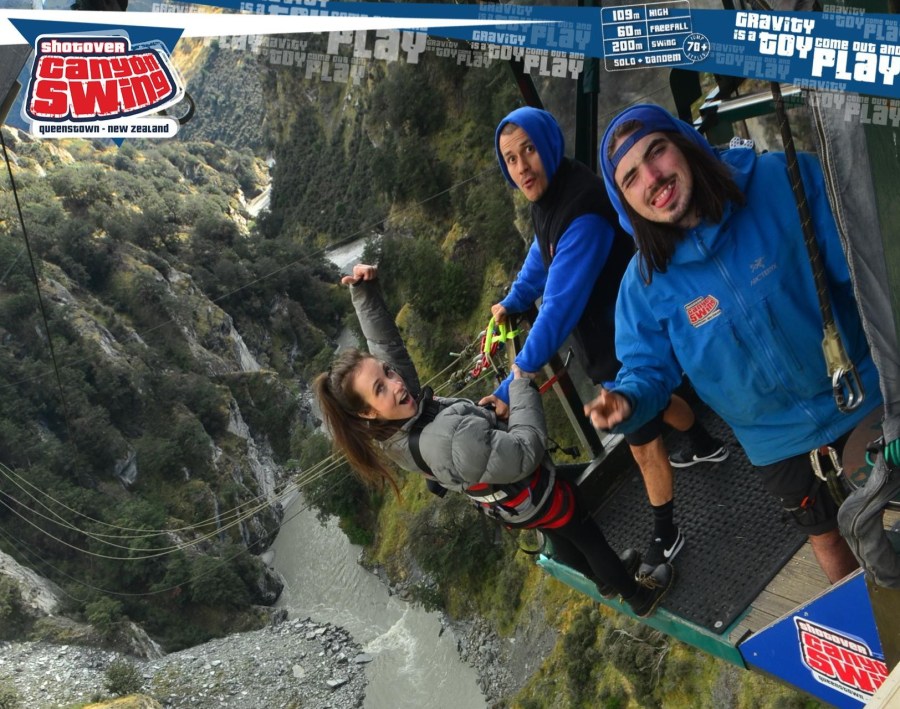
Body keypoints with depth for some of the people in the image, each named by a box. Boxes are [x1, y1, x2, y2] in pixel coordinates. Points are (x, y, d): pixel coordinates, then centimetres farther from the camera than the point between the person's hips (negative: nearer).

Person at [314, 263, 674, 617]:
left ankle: (607, 580, 60)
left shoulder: (392, 432, -21)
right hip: (531, 495, -7)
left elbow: (387, 344, -12)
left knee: (561, 536, 32)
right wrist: (521, 386, -25)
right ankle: (639, 597, 48)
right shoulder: (449, 437, -46)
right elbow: (526, 452, -36)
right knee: (588, 537, 21)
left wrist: (365, 292, -21)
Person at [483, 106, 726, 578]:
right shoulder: (550, 197, -7)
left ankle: (666, 536, 30)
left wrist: (513, 386, -39)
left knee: (644, 444, 8)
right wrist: (511, 302, -1)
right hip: (608, 336, 9)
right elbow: (542, 254, 12)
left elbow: (559, 309, -40)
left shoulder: (583, 217, -37)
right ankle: (706, 446, 61)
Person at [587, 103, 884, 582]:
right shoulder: (647, 281, -15)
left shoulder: (784, 181, -22)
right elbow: (648, 367, -5)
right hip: (780, 443, 2)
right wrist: (626, 401, -26)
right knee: (827, 535, 22)